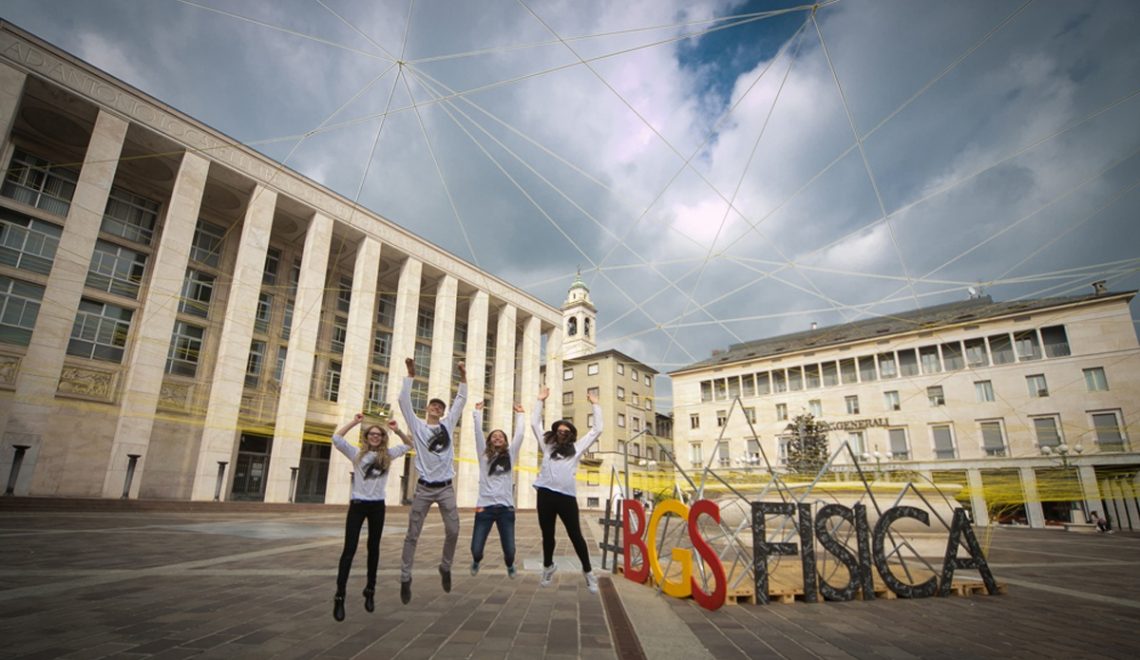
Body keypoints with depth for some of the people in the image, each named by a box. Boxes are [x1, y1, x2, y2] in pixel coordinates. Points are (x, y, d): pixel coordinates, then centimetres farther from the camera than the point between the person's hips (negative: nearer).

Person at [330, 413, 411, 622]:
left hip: (377, 505, 2)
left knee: (374, 548, 12)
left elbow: (409, 445, 10)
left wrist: (397, 430, -2)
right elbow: (336, 438, -9)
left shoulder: (388, 455, 5)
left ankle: (370, 590, 26)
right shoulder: (357, 453, 0)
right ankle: (339, 596, 2)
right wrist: (354, 422, -11)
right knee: (349, 549, -5)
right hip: (357, 504, -2)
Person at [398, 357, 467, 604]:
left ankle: (445, 568, 22)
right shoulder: (417, 425, 3)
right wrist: (411, 374, -13)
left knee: (453, 531, -2)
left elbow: (460, 400, 8)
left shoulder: (448, 425, 9)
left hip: (445, 488, 2)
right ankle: (405, 578, 15)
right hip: (424, 488, -2)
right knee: (413, 534, 3)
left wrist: (463, 376, 0)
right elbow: (404, 401, -7)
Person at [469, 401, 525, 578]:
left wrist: (519, 414, 15)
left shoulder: (510, 454, 11)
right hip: (485, 506, -1)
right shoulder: (484, 454, 9)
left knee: (509, 550, -1)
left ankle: (509, 565, 37)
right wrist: (478, 412, 7)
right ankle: (476, 561, 38)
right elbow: (478, 431, 4)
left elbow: (520, 433, 9)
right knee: (476, 549, -1)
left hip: (506, 508, 1)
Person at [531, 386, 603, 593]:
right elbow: (535, 424, 20)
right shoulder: (548, 446, 17)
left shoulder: (577, 448, 15)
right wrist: (541, 401, 20)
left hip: (567, 497, -1)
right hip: (546, 494, 2)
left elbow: (597, 429, 15)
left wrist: (595, 405, 17)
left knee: (575, 536, 3)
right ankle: (548, 567, 36)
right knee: (547, 535, 14)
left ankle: (588, 572, 17)